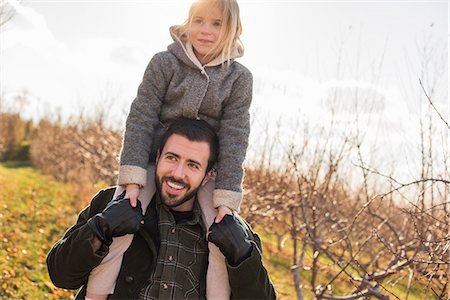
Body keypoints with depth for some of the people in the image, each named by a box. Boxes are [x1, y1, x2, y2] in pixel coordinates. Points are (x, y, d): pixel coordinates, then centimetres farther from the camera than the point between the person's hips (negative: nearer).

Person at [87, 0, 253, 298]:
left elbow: (234, 138, -9)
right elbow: (141, 119, -10)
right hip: (152, 159, -1)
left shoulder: (239, 78, -4)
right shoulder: (164, 63, -6)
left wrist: (226, 198, -15)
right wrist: (133, 179, -20)